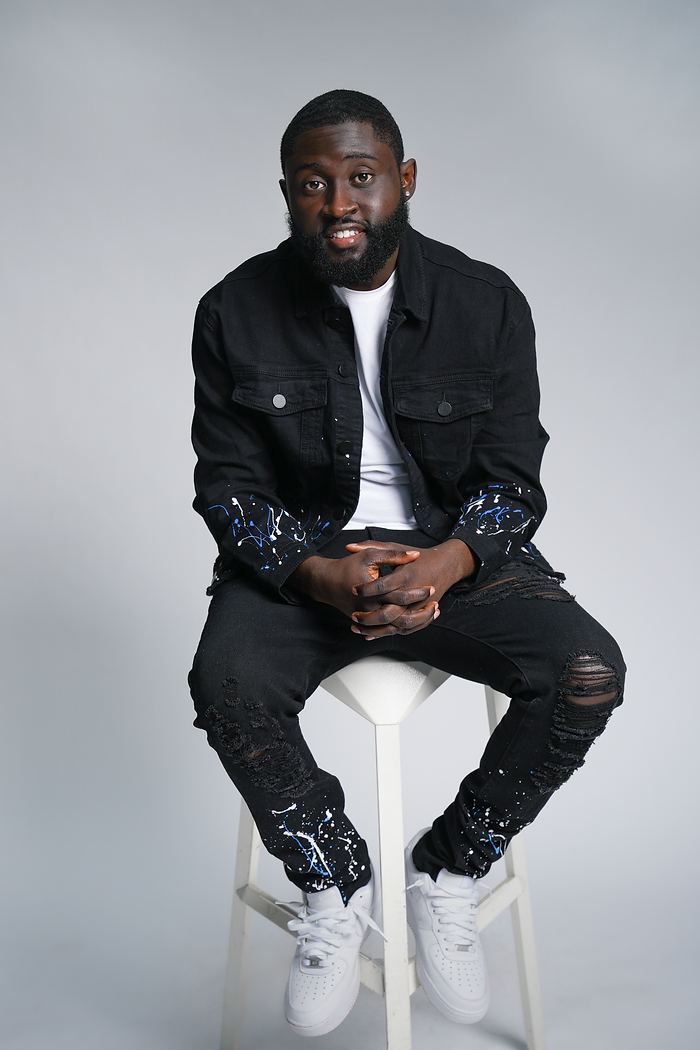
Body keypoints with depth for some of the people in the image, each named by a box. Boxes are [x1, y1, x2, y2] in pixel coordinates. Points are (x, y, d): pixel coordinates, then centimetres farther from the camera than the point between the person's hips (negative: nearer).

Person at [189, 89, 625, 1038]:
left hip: (454, 552, 1)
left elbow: (512, 480, -3)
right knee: (227, 681, -29)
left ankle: (446, 870, 4)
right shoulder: (238, 312, -4)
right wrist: (320, 574, -24)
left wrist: (443, 564, -25)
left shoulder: (488, 303, -4)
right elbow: (230, 490, -4)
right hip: (300, 555, 0)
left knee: (590, 674, -21)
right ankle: (334, 884, 1)